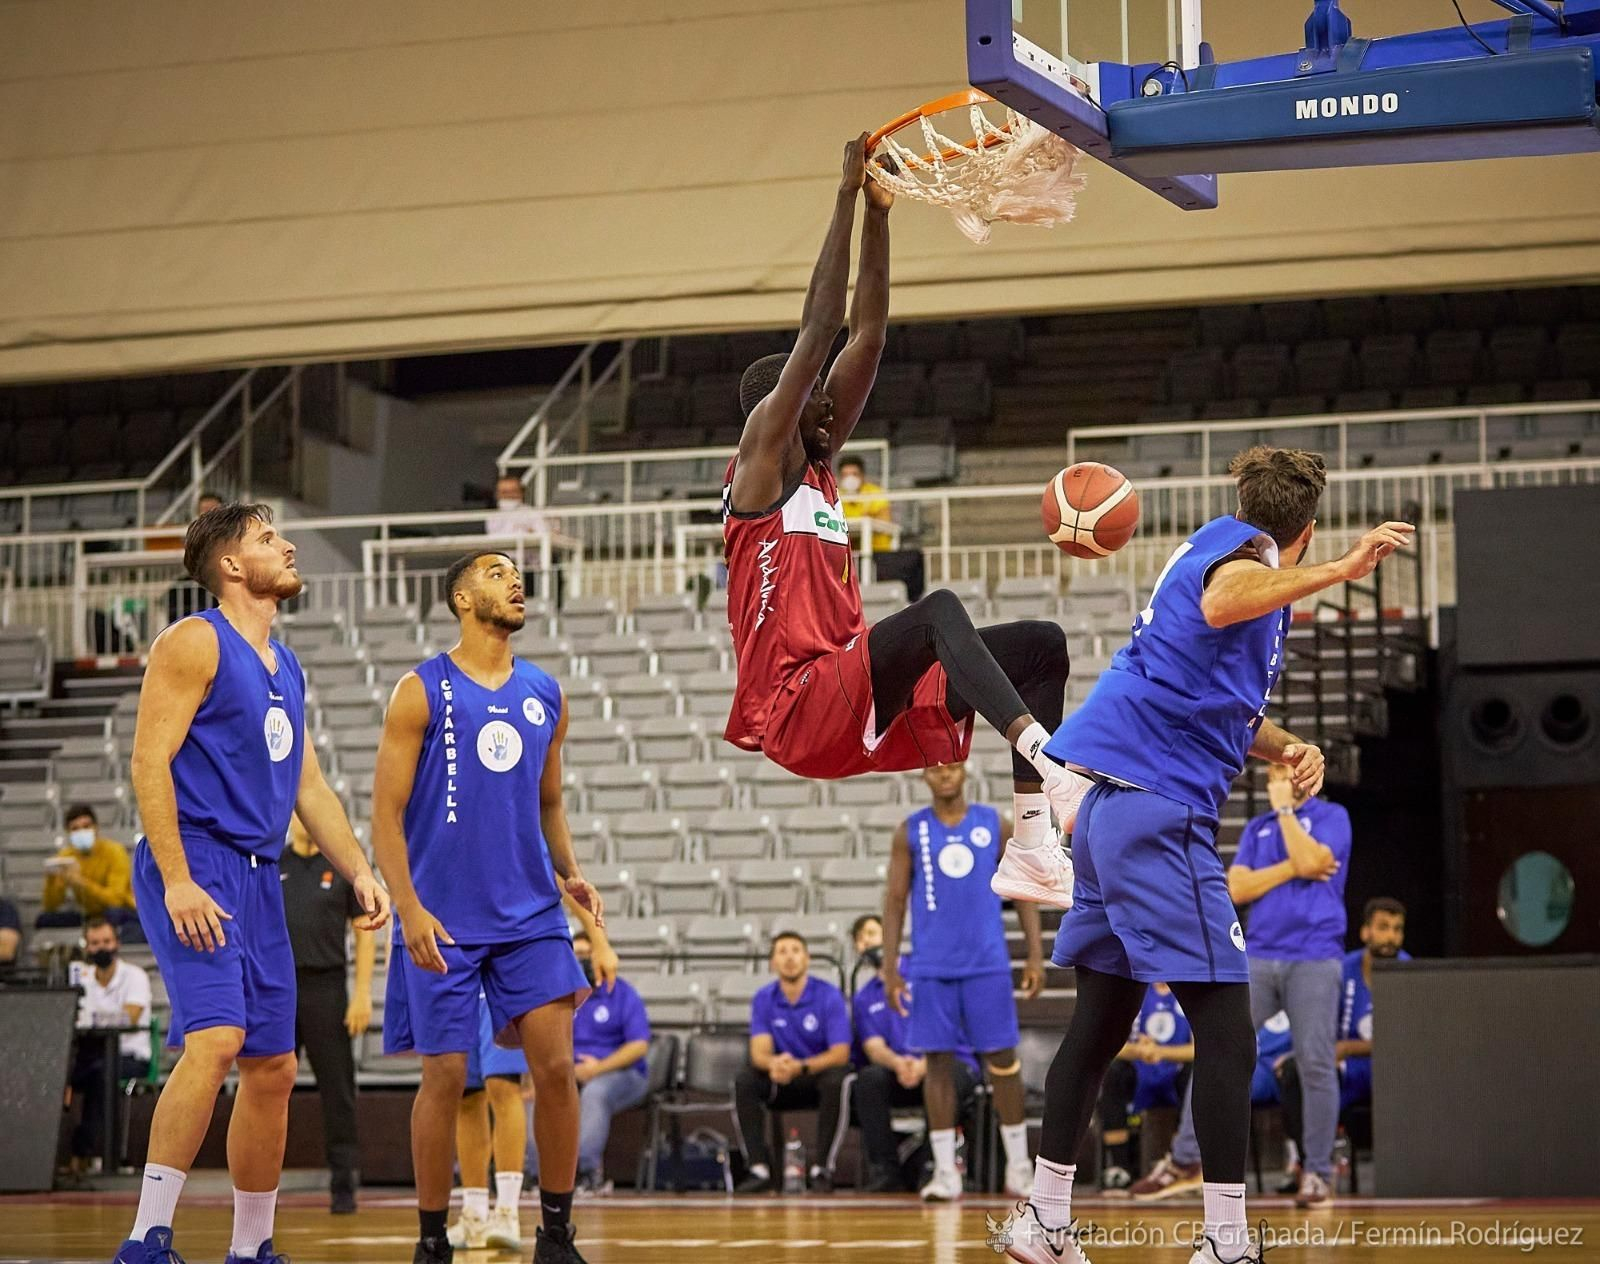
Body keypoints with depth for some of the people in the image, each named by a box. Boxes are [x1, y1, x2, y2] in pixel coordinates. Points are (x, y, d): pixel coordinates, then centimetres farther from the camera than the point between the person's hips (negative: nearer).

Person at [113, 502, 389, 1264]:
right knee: (214, 1038, -24)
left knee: (272, 1068, 9)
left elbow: (309, 784, 25)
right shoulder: (195, 643, -6)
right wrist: (177, 880, -22)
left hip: (259, 874, 9)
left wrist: (359, 873, 14)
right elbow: (150, 760, -13)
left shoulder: (285, 668, 20)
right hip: (195, 863, -9)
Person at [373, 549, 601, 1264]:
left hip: (531, 914, 4)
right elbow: (386, 812, -5)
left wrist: (570, 873, 3)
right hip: (443, 922, -4)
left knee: (556, 1065, -4)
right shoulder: (422, 691, -3)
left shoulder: (546, 696, 11)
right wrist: (409, 910, -15)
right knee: (445, 1077, -1)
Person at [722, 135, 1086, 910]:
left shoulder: (815, 466, 20)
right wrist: (848, 196, -10)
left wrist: (879, 212, 10)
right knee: (936, 608, -33)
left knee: (1042, 644, 4)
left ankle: (1033, 849, -9)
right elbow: (818, 327, -10)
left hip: (855, 701, 10)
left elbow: (865, 334, 16)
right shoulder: (760, 460, -2)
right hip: (797, 707, -10)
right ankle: (1049, 764, -51)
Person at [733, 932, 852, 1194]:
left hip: (819, 1073, -3)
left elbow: (840, 1053, -17)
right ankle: (759, 1169, -26)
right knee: (744, 1082, -25)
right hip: (780, 1081, 3)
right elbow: (759, 1052, -10)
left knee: (836, 1081, -36)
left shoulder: (829, 996, -11)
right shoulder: (763, 1000, -1)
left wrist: (801, 1066, -34)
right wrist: (774, 1063, -36)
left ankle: (821, 1169, -28)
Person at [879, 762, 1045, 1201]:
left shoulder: (995, 825, 4)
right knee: (939, 1061, 1)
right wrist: (890, 968, -2)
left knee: (1002, 1059, 1)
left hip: (988, 964, 0)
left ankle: (1018, 1166, 11)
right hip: (932, 968, 0)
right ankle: (944, 1171, 6)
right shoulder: (910, 831, 4)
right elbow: (895, 901, 5)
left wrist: (1035, 954, -1)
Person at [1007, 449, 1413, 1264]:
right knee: (1225, 1030, -8)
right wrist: (1340, 571, -34)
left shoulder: (1229, 545, 21)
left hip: (1114, 804, 10)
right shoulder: (1241, 546, -6)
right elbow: (1219, 603, -33)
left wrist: (1289, 749, 10)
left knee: (1101, 1022, 14)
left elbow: (1230, 706, 28)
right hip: (1158, 808, -10)